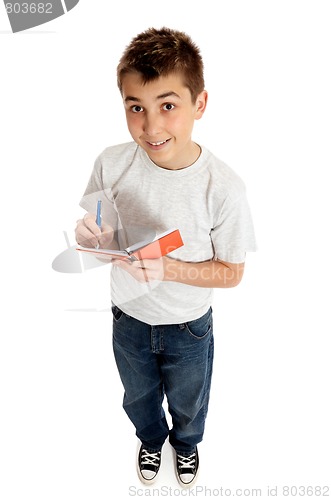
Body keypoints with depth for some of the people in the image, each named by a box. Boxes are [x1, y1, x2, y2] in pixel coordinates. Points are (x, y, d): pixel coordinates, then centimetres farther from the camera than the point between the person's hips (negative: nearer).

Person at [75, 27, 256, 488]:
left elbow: (232, 272, -17)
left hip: (189, 328, -2)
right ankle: (151, 438, 67)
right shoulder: (111, 163, -19)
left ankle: (186, 441, 65)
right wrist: (91, 237, -27)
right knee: (138, 398, 31)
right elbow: (98, 233, -3)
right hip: (129, 317, 3)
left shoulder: (223, 187, -28)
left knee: (187, 403, 28)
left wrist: (169, 268, -32)